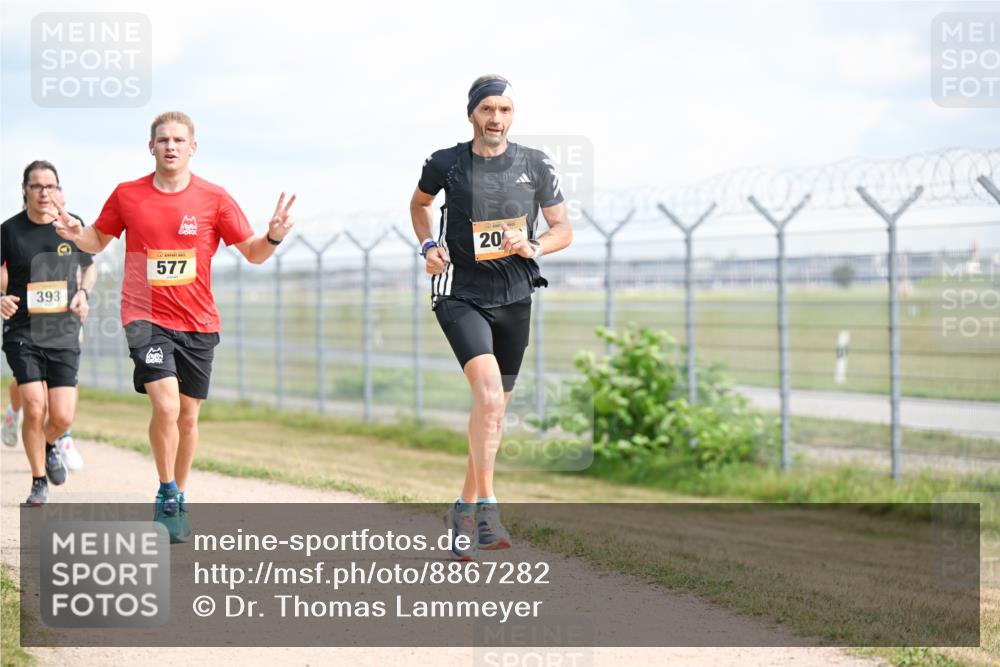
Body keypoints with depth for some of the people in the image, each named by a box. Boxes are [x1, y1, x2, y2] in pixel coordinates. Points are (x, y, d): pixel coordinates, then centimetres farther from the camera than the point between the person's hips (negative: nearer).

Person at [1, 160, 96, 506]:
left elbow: (89, 267, 17)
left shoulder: (73, 226, 2)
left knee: (62, 417, -6)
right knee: (34, 407, -15)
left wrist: (83, 292, -3)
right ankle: (39, 481, 6)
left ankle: (50, 446, 32)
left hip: (64, 333, 2)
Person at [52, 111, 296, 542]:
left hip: (197, 323, 2)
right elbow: (99, 240, 15)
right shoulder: (127, 195, 1)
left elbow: (253, 252, 3)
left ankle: (178, 502, 27)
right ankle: (167, 496, 0)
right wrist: (75, 235, -6)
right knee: (166, 406, -19)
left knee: (188, 416, 8)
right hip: (146, 317, -2)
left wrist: (273, 237, -19)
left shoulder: (214, 199, -1)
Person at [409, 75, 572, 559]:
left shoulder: (535, 165, 2)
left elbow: (563, 230, 7)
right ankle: (486, 510, -25)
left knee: (493, 408, 11)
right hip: (461, 295, -3)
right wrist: (428, 245, 2)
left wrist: (533, 246, -13)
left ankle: (465, 508, 28)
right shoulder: (445, 163, -2)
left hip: (514, 299, 4)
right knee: (489, 391, -24)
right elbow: (420, 202, 19)